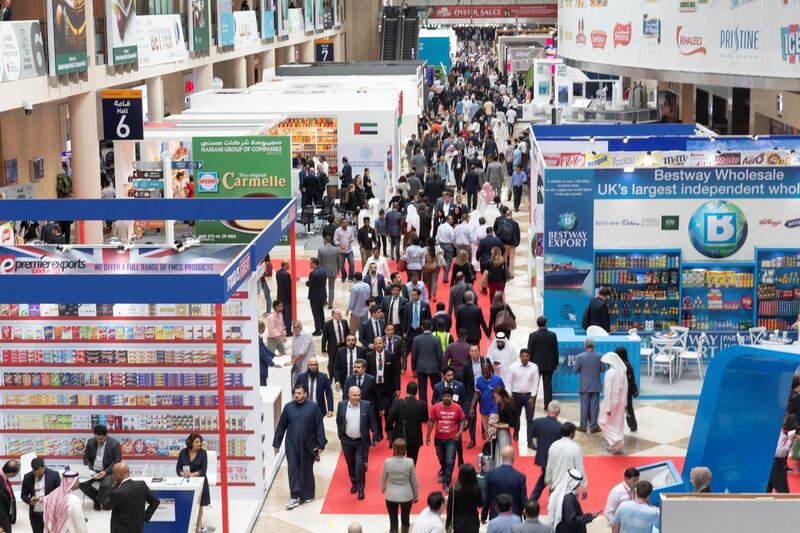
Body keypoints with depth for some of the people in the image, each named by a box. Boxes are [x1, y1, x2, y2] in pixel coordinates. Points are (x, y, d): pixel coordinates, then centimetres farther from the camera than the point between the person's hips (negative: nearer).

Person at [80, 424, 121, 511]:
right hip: (93, 471, 3)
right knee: (81, 482, -25)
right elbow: (86, 458, 10)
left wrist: (105, 472, -19)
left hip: (107, 471, -3)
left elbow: (117, 461, -7)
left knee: (106, 485, -34)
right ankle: (97, 497, 1)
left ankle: (99, 500, -2)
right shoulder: (90, 442, 4)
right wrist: (90, 470, -8)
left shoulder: (114, 444, -7)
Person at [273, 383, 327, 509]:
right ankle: (294, 497, -5)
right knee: (293, 470, -5)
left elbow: (319, 427, -4)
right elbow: (281, 426, 6)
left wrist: (320, 444, -7)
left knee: (307, 470, 10)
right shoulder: (288, 407, -1)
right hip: (292, 444, 1)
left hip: (308, 445, -1)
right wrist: (276, 443, 6)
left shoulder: (313, 407, -6)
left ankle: (307, 495, 25)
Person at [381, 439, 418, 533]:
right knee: (405, 519, 21)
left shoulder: (387, 462, -15)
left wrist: (383, 488, 24)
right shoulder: (410, 462, -16)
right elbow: (414, 481, -5)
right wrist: (416, 496, 10)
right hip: (406, 495, 0)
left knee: (393, 522, 8)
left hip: (391, 495, 0)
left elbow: (383, 478, 1)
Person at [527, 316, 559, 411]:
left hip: (536, 364, -1)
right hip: (549, 364, 1)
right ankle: (548, 405, 4)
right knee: (548, 385, 6)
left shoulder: (532, 335, -11)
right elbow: (556, 350, 0)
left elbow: (529, 351, -7)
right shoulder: (553, 335, -5)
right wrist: (556, 363, 10)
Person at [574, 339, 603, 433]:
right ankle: (593, 426, 12)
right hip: (596, 386, 1)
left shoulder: (580, 357, -14)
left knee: (584, 406, 8)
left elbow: (575, 370, -7)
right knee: (594, 406, 8)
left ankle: (583, 426, 13)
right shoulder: (599, 356, -9)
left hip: (584, 386, -1)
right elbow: (602, 369, 0)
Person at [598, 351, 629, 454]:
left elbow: (608, 390, -21)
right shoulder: (622, 372, 1)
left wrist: (608, 407, -17)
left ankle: (615, 441, -7)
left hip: (612, 401, -7)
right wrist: (624, 403, 15)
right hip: (620, 401, 7)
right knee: (618, 423, 15)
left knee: (603, 421, 7)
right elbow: (625, 388, 7)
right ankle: (618, 445, 19)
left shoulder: (610, 373, -21)